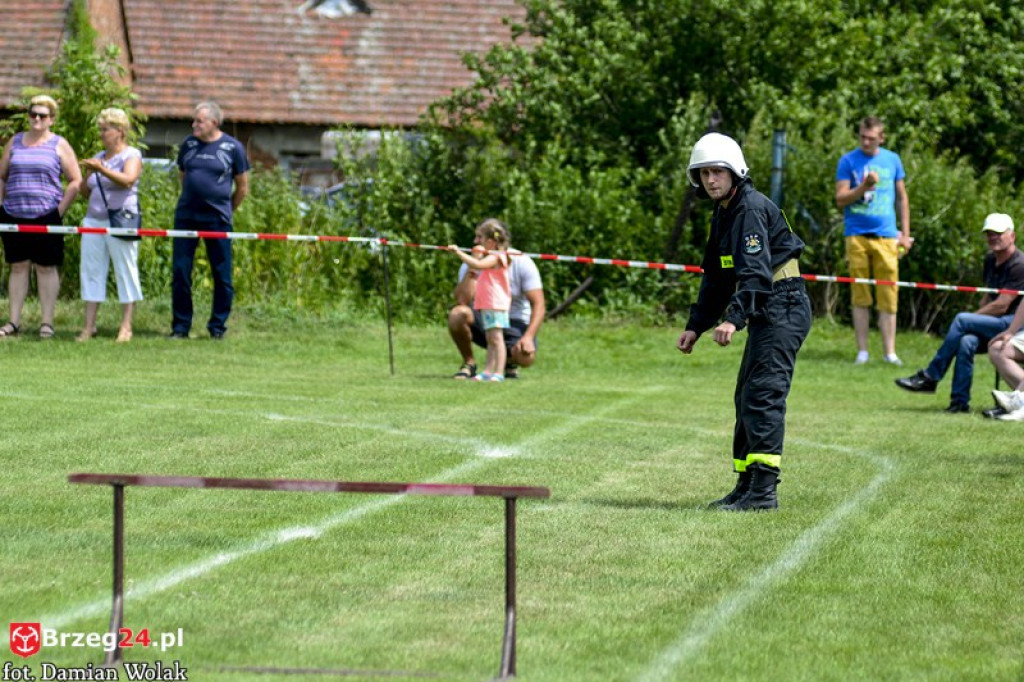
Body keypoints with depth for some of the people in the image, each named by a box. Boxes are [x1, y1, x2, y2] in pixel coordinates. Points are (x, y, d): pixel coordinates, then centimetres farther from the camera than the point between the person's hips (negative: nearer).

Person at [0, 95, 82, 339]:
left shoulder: (59, 145, 3)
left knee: (46, 268, -1)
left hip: (46, 216, -3)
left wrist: (60, 210, -6)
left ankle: (47, 323, 4)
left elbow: (75, 181, 1)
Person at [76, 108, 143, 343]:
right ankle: (89, 326, 4)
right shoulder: (99, 157, 18)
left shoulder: (131, 155, -1)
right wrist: (88, 175, 2)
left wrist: (102, 170, -32)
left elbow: (128, 180, -21)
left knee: (125, 272, -4)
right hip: (94, 220, 7)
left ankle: (126, 327, -1)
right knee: (91, 271, 3)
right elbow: (85, 193, 22)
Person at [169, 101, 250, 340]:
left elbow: (242, 187, 6)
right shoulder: (189, 144, 7)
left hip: (217, 219, -3)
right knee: (180, 272, 0)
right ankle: (180, 327, 8)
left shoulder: (233, 148, -1)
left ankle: (218, 326, 12)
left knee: (222, 275, 1)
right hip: (186, 217, 3)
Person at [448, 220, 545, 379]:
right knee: (457, 313, -32)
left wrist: (528, 337, -28)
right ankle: (469, 363, -7)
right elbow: (462, 301, -22)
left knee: (526, 357, -33)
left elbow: (539, 305, -14)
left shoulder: (522, 263, -12)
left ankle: (510, 359, 9)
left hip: (514, 323, -2)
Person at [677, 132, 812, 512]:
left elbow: (756, 271, -26)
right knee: (747, 398, 14)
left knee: (763, 395, -16)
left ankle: (763, 490, -20)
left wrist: (733, 319, -36)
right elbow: (716, 278, 25)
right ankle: (746, 486, 21)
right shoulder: (723, 216, 17)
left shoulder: (751, 210, -15)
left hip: (782, 309, -11)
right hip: (765, 314, 11)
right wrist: (695, 326, 20)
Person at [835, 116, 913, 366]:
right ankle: (862, 351, 5)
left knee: (888, 298, -3)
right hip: (857, 235, -1)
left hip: (886, 236, 1)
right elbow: (840, 199, 0)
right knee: (860, 296, 0)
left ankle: (890, 352, 0)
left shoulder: (892, 160, 11)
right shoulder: (848, 161, 4)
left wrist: (905, 233, 12)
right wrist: (863, 187, -16)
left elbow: (902, 198, 17)